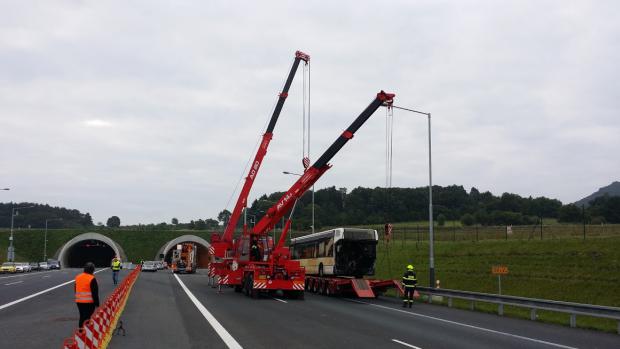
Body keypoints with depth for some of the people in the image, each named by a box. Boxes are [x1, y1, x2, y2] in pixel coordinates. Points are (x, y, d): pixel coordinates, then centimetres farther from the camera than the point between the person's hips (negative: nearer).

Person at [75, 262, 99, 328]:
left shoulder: (77, 277, 8)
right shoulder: (92, 279, -15)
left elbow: (75, 290, 18)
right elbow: (95, 293, -14)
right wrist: (97, 303, -9)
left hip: (79, 302, 7)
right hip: (89, 302, -7)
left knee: (82, 317, 18)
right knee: (88, 318, -1)